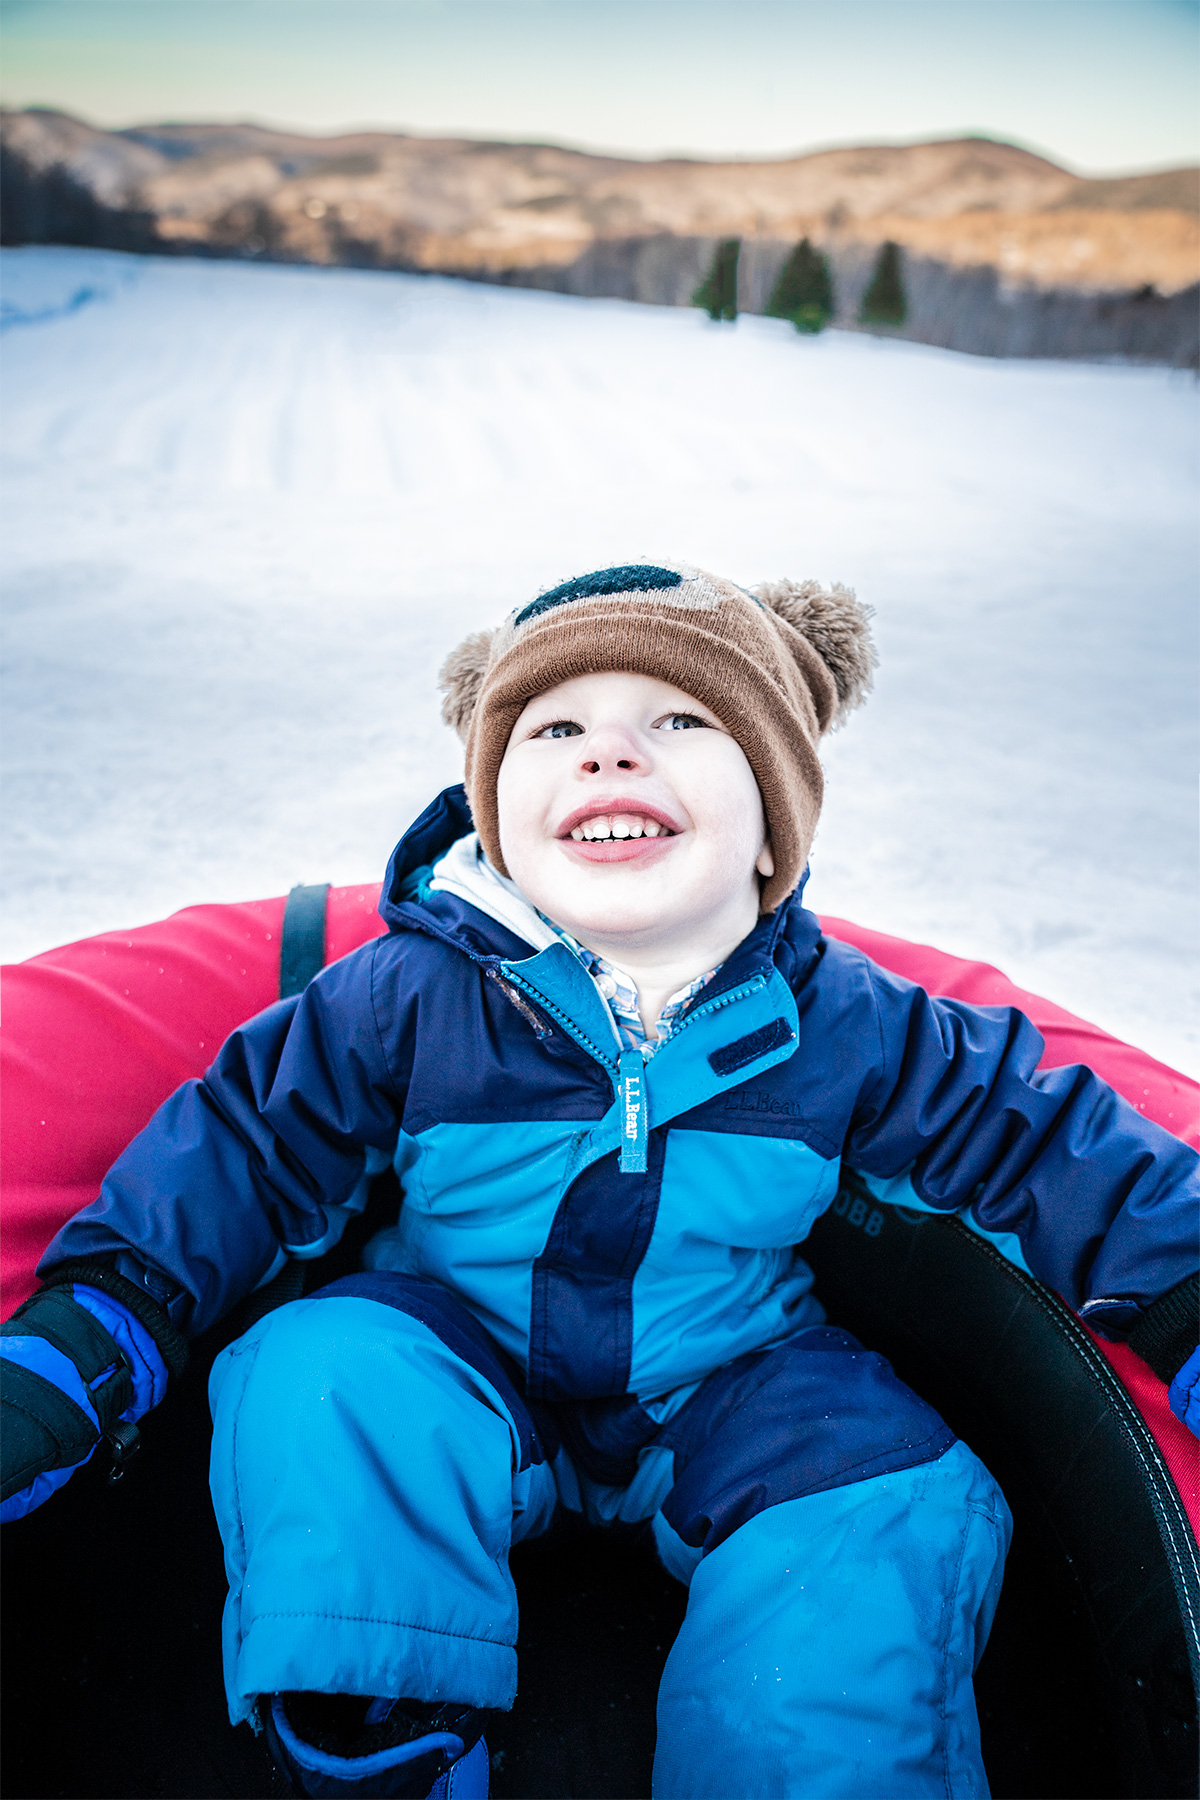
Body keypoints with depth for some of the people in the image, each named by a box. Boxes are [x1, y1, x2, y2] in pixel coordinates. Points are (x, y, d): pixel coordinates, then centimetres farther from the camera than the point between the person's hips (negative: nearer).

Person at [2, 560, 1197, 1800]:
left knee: (911, 1499, -23)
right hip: (462, 1374, 0)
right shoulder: (407, 996, -14)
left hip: (728, 1401, 1)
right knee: (315, 1376, -27)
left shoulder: (846, 1025, -12)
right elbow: (235, 1154, -11)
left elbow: (1067, 1160, -3)